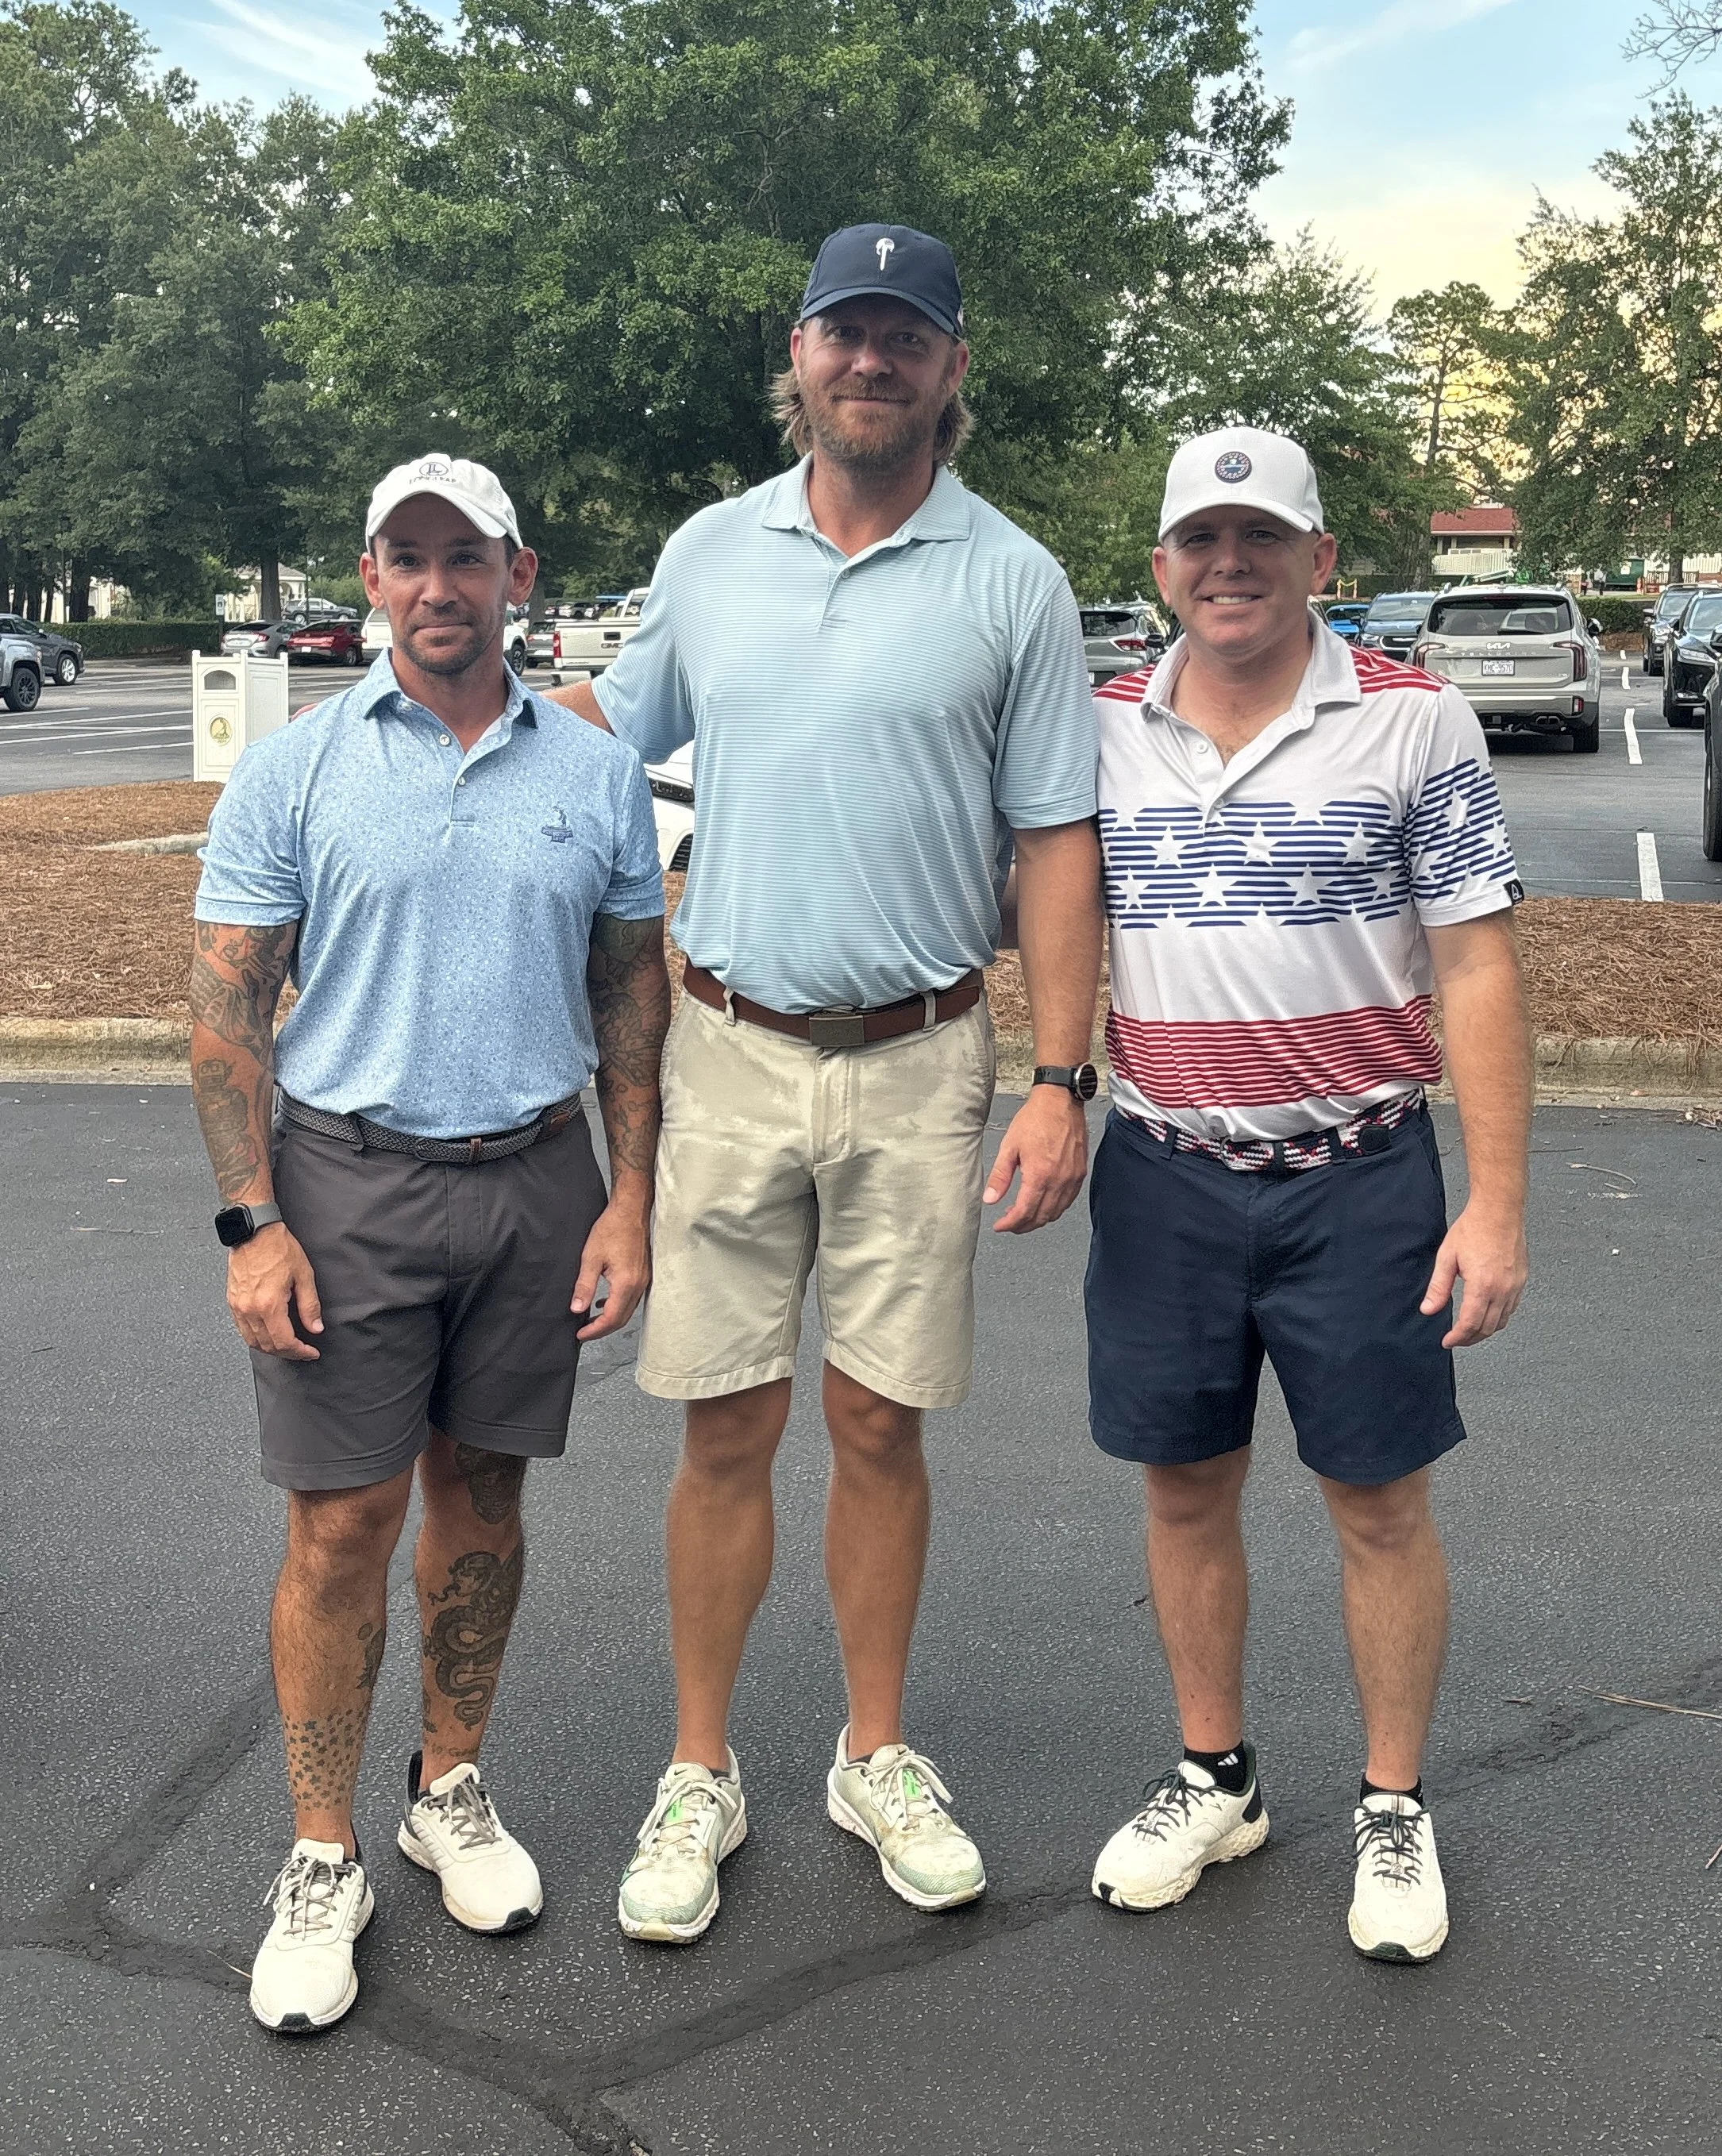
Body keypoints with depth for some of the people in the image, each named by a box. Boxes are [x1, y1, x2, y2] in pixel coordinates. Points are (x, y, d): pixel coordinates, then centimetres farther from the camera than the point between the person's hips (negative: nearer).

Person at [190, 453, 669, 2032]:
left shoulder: (597, 773, 4)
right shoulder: (292, 773, -2)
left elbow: (633, 999, 9)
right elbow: (227, 1016, -3)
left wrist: (631, 1199, 2)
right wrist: (253, 1223, -10)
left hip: (536, 1177, 2)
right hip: (346, 1183, -2)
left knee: (481, 1491, 13)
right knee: (343, 1522, 0)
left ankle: (451, 1791, 31)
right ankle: (324, 1858, 15)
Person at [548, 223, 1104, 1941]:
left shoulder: (1011, 583, 0)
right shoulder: (709, 553, 6)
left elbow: (1055, 842, -1)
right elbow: (615, 720, 21)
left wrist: (1060, 1082, -7)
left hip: (916, 1065, -1)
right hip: (730, 1052, 1)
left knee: (879, 1426, 8)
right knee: (727, 1427, 6)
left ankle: (877, 1759, 27)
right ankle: (699, 1777, 21)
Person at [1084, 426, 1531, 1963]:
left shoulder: (1414, 722, -5)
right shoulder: (1102, 730, 4)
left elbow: (1477, 969, -6)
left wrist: (1498, 1206, -10)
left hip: (1358, 1178, -2)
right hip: (1163, 1179, 3)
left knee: (1381, 1502, 8)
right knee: (1186, 1490, 13)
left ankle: (1395, 1812, 26)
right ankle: (1214, 1779, 32)